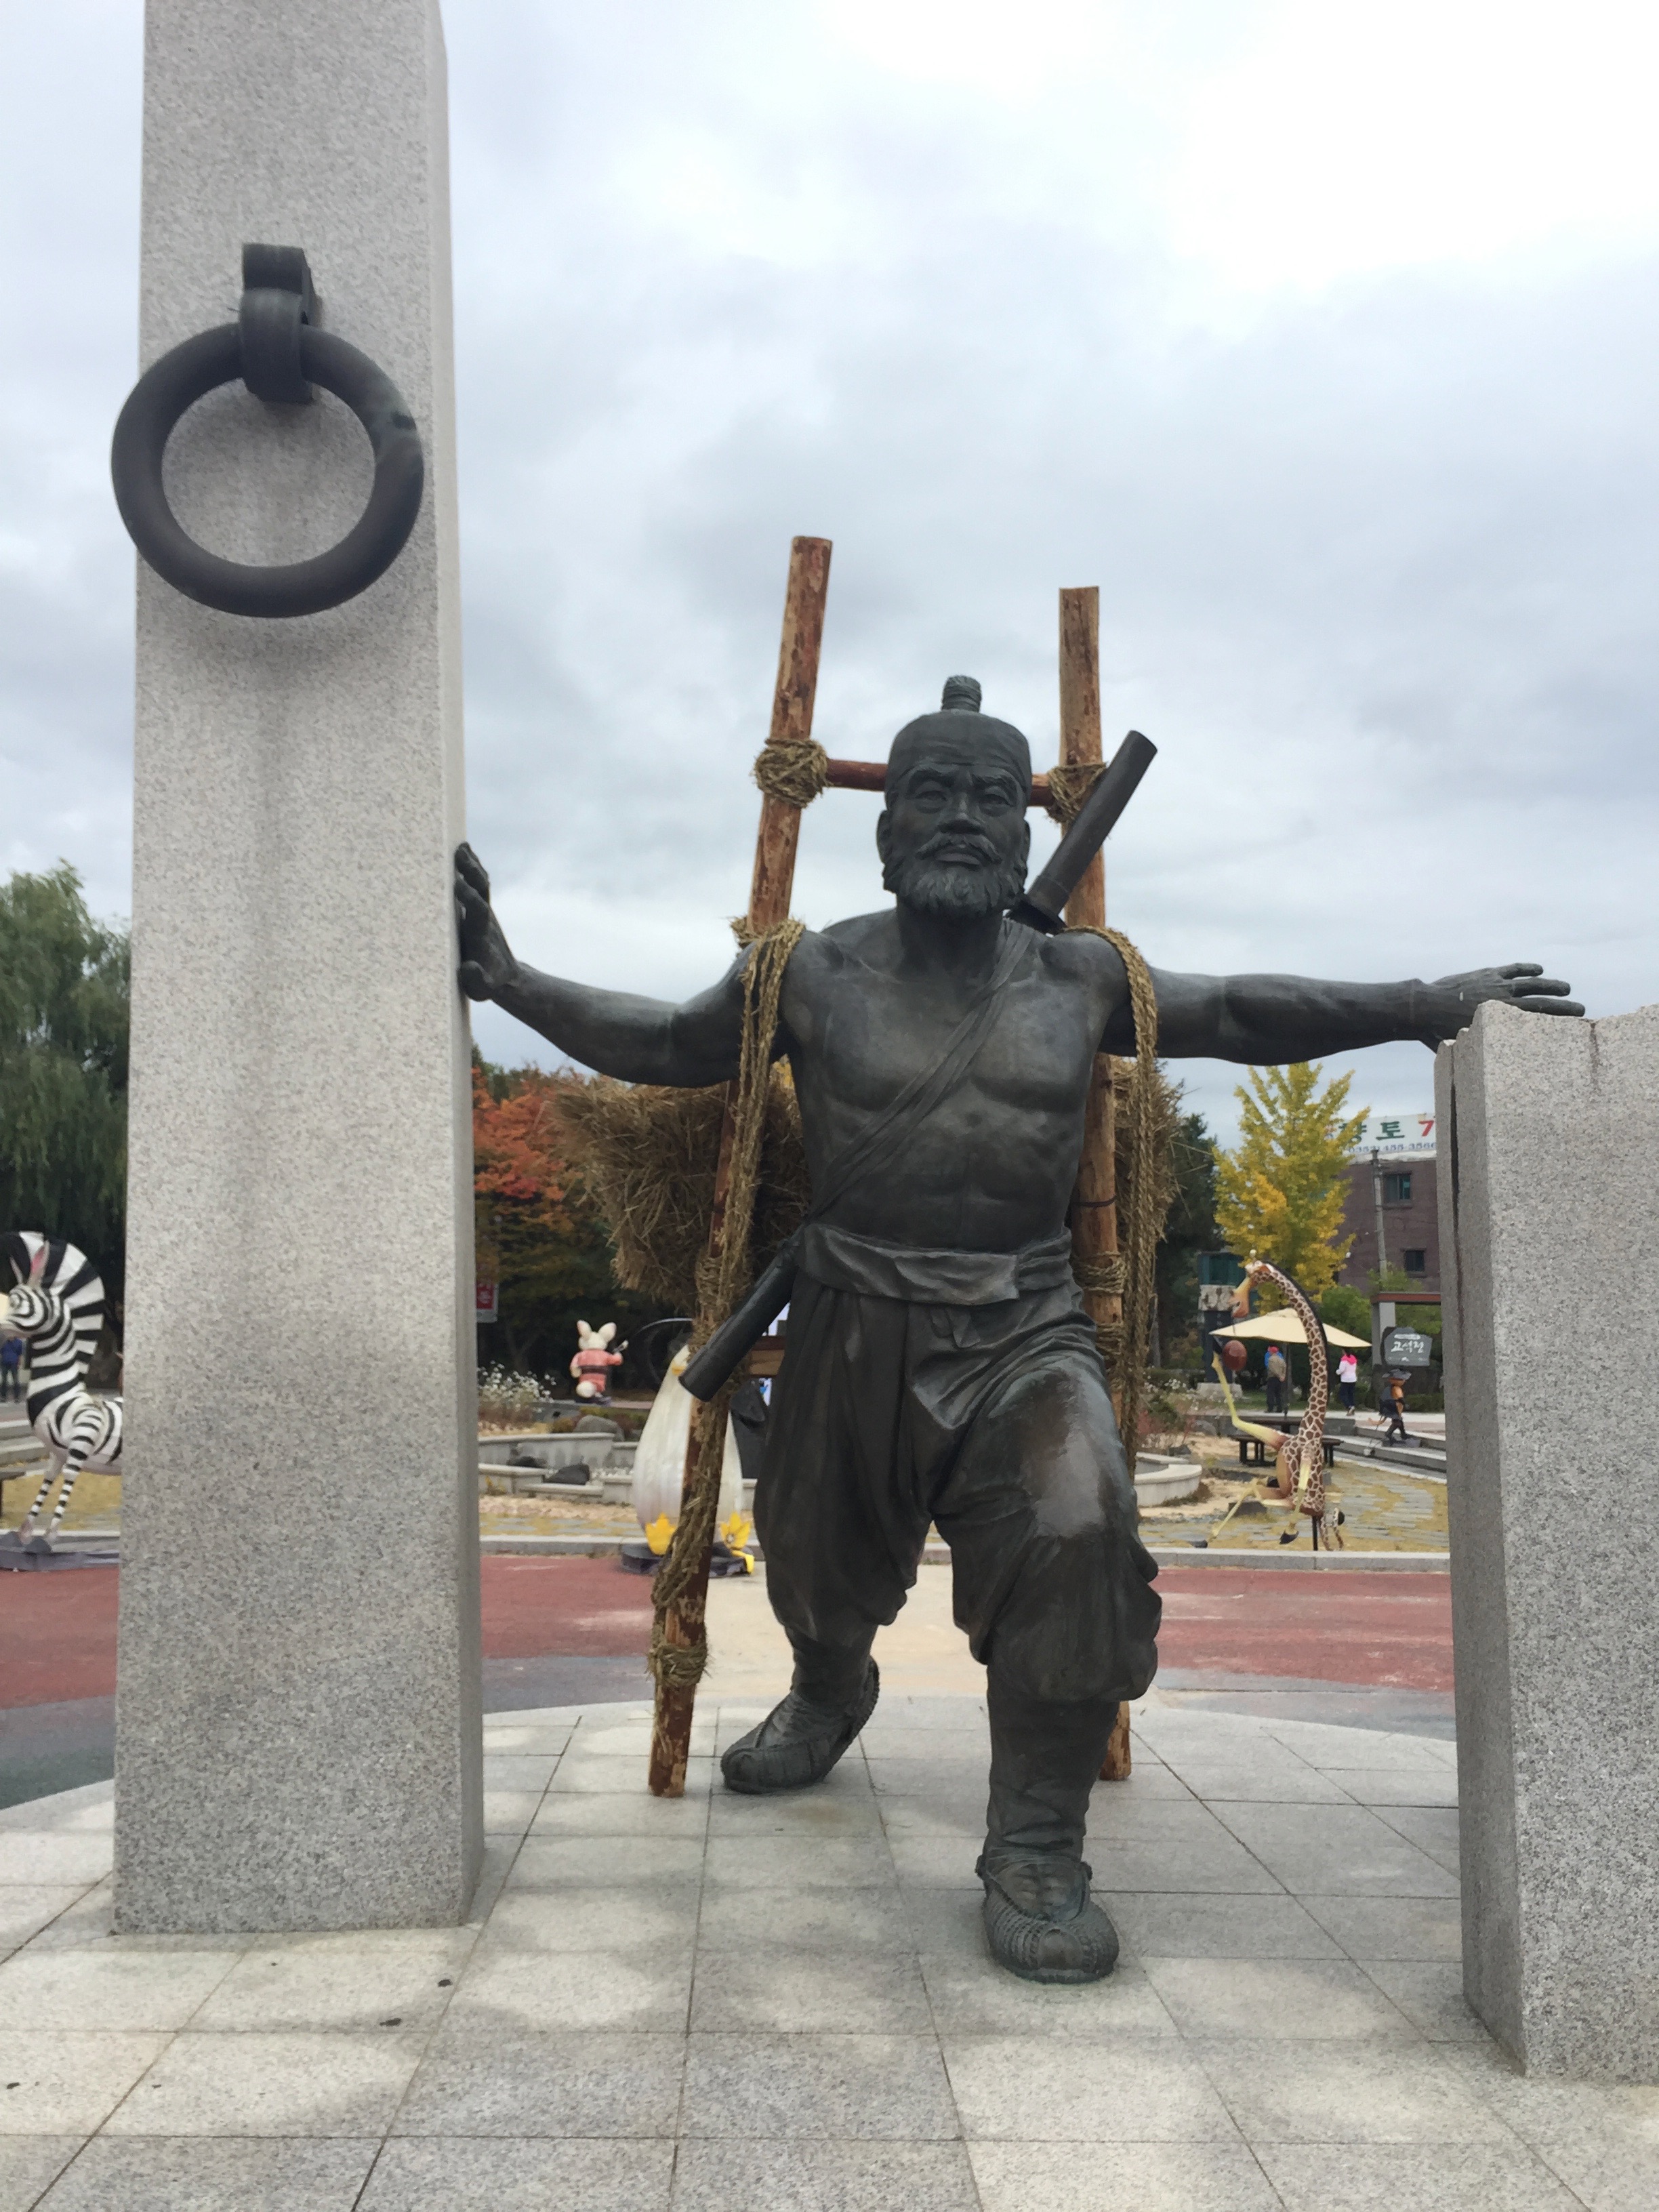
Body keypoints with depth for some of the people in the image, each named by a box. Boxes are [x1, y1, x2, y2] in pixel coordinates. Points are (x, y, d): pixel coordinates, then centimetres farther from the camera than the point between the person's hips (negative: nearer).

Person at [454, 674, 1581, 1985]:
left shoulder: (1080, 982, 5)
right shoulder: (815, 977, 1)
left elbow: (1235, 1013, 17)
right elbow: (664, 1045, 12)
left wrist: (1430, 1005, 10)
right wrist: (512, 982, 1)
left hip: (1025, 1326, 0)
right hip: (856, 1324, 1)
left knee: (1078, 1529, -27)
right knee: (821, 1570, 16)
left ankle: (1036, 1853, -9)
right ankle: (832, 1698, 55)